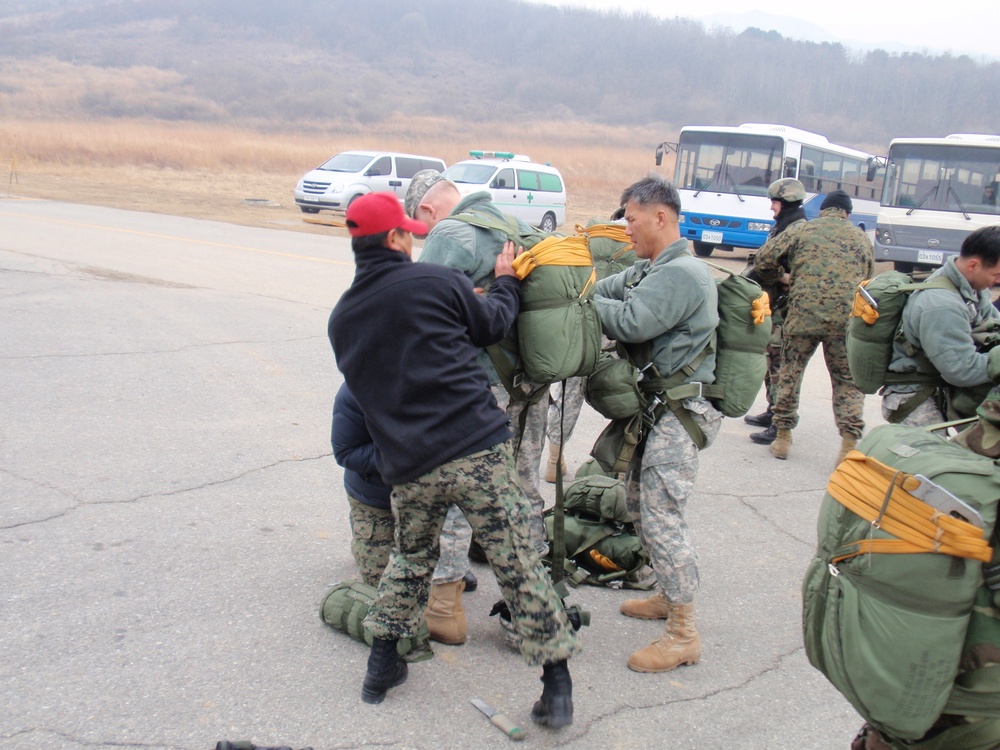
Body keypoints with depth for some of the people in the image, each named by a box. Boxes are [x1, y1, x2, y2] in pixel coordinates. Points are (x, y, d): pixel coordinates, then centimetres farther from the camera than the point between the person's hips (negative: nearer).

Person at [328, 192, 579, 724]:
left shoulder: (341, 319, 13)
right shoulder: (435, 281, -3)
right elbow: (494, 323, 11)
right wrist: (506, 281, 29)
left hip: (407, 467, 5)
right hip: (477, 451, -4)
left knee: (409, 558, 28)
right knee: (517, 563, 4)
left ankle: (381, 665, 32)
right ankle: (558, 687, 10)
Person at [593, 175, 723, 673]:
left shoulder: (681, 274, -19)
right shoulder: (650, 269, 15)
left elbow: (630, 322, -27)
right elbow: (606, 291, 11)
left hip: (682, 411, -11)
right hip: (657, 405, 11)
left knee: (661, 516, -10)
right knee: (639, 502, 19)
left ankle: (684, 635, 1)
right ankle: (668, 597, 36)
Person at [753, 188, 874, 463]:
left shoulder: (802, 230, 9)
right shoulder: (861, 238, 17)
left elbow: (762, 261, 6)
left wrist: (782, 277, 22)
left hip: (803, 314, -1)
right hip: (847, 318, 1)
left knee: (790, 374, 15)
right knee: (847, 381, 12)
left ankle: (783, 436, 21)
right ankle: (849, 444, 3)